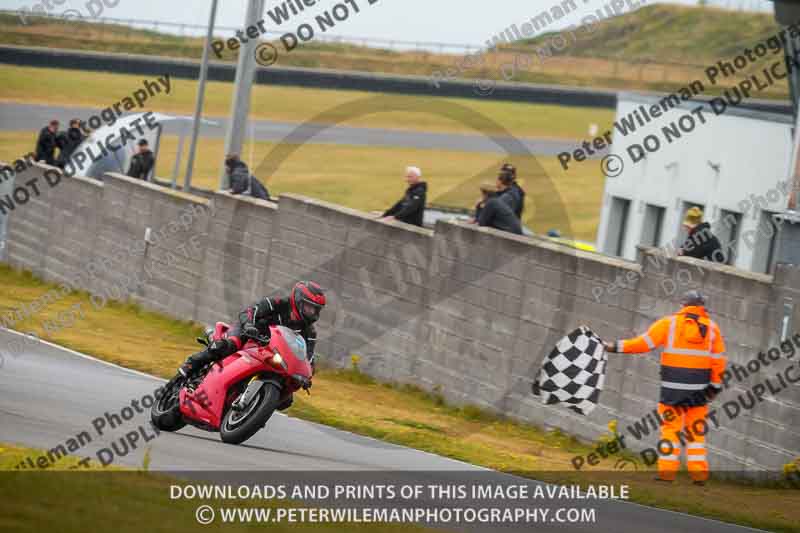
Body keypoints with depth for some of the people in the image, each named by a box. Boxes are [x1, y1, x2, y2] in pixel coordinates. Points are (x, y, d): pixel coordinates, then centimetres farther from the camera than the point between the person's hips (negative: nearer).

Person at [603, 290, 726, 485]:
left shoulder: (669, 323, -1)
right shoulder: (711, 327, 6)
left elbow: (644, 343, -6)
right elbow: (718, 360, 4)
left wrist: (615, 347, -1)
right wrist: (715, 386, 12)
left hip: (672, 388, -2)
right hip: (698, 388, 2)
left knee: (670, 428, 5)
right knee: (696, 431, 10)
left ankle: (667, 471, 0)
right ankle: (699, 473, 5)